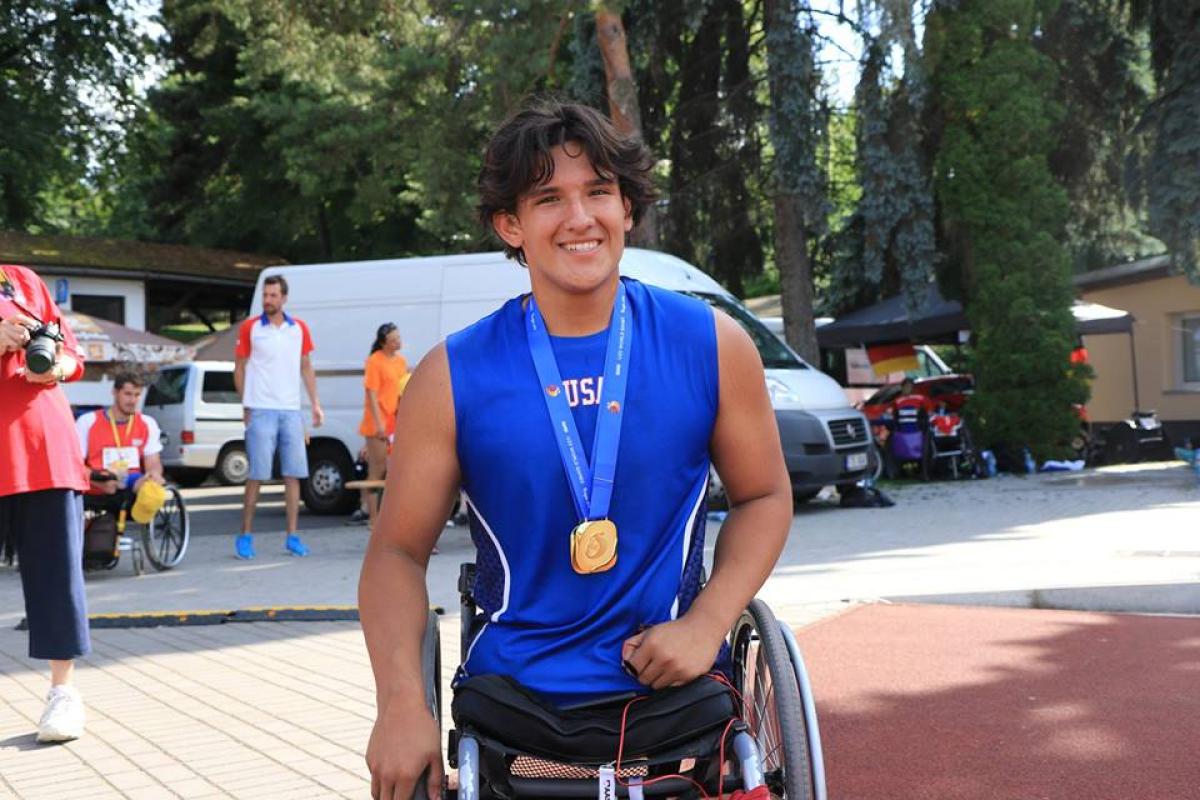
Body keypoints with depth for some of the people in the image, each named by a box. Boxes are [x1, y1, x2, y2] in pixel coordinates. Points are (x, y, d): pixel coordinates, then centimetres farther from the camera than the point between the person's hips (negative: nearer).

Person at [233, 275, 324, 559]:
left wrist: (315, 403, 9)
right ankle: (245, 536, 5)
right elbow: (239, 368, 4)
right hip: (261, 412, -3)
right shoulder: (249, 328, 1)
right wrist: (245, 406, -1)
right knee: (257, 475, -4)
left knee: (293, 474, 4)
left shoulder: (299, 329, 9)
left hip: (291, 411, 4)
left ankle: (292, 536, 10)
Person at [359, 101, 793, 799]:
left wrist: (707, 623, -8)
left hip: (675, 690, 1)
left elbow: (764, 496, 7)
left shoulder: (711, 346, -3)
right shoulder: (453, 379, -5)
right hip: (514, 694, 0)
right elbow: (398, 551, 0)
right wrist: (402, 703, -15)